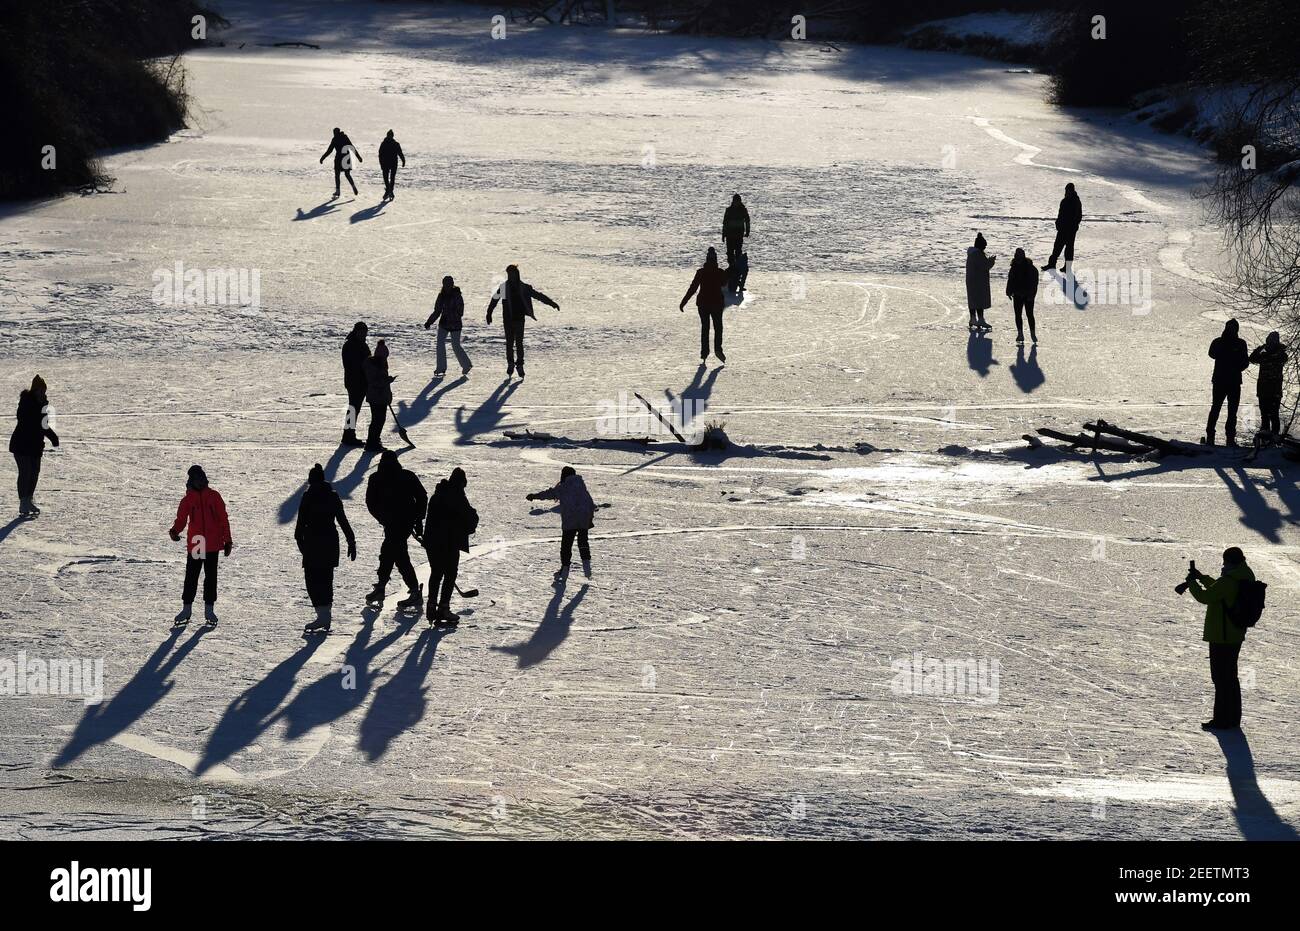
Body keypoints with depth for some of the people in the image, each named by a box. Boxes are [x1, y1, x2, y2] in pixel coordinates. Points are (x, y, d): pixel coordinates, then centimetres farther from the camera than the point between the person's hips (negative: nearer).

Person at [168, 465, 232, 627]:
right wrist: (175, 531, -20)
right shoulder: (188, 499, 6)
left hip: (213, 544, 0)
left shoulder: (214, 496, 5)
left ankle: (209, 609, 11)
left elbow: (223, 518, 7)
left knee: (211, 576, 3)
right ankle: (186, 609, 6)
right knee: (191, 576, 1)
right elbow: (181, 519, 2)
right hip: (194, 544, 0)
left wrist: (227, 541, 5)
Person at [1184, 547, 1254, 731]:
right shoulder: (1245, 578, 6)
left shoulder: (1228, 581, -23)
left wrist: (1192, 583, -4)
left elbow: (1205, 597, -19)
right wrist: (1201, 577, 17)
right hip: (1236, 635, 9)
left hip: (1221, 637, -9)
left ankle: (1222, 720, 0)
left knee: (1221, 678, -2)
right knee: (1231, 676, 18)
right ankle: (1233, 717, 25)